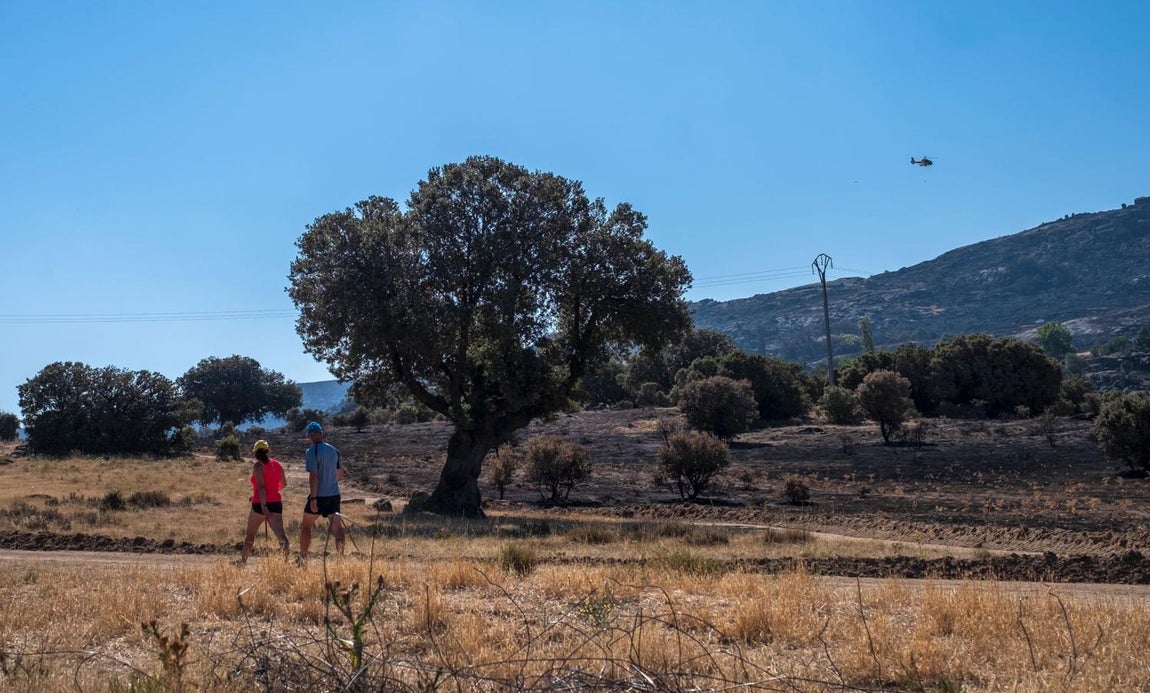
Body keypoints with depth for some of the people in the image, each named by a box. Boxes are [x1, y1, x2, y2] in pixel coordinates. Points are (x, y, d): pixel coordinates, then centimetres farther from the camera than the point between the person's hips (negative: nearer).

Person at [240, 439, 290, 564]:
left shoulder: (257, 466, -7)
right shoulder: (277, 464, 9)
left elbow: (261, 487, -18)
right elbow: (284, 484, 18)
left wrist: (263, 506, -23)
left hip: (260, 504, -4)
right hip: (276, 503, 4)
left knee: (250, 534, 16)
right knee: (280, 533, -10)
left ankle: (243, 560, 28)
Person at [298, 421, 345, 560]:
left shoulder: (311, 452, -12)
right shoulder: (334, 450, 7)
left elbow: (313, 476, -20)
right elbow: (340, 473, 15)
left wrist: (313, 498, -19)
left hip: (319, 496, -5)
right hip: (334, 494, 5)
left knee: (305, 526, 10)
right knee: (336, 526, 3)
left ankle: (303, 557, 15)